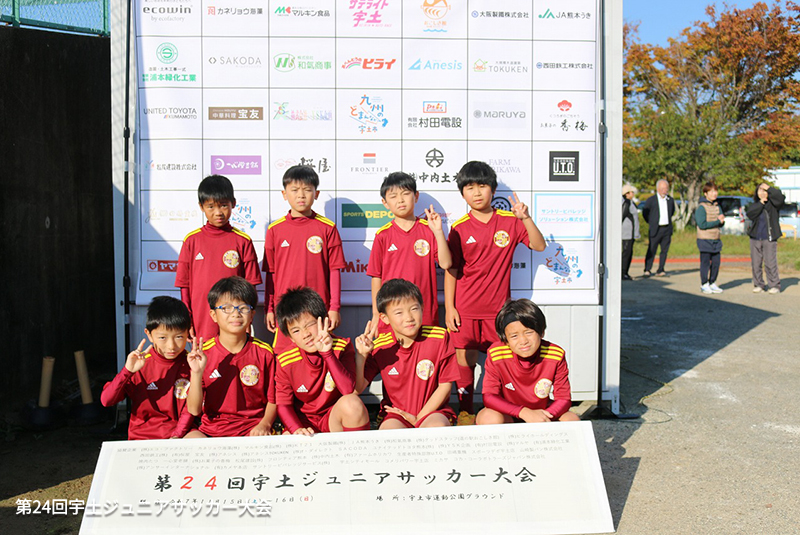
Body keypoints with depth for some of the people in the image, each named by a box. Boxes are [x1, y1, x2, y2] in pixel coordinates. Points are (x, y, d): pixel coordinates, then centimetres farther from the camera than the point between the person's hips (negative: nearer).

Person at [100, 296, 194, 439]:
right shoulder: (140, 363, -3)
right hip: (142, 436, 0)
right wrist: (127, 371, -21)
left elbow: (189, 409, -2)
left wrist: (176, 436, -17)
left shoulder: (189, 363, -3)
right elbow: (106, 401, -8)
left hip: (179, 432, 0)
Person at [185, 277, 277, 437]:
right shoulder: (201, 353, -1)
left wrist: (264, 424, -13)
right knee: (191, 438, -31)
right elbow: (194, 410, -3)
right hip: (211, 429, 1)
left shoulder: (264, 352, 0)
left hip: (252, 429, 0)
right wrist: (196, 373, -17)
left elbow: (273, 400, 7)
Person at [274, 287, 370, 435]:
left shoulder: (342, 347, -12)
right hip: (303, 421, 0)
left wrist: (327, 353, -30)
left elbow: (349, 390, -24)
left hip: (335, 418, 0)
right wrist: (297, 430, -24)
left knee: (352, 403, -32)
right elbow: (283, 404, -4)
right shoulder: (285, 362, -8)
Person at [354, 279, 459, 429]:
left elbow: (445, 385, -3)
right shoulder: (379, 347, -5)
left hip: (432, 411, 0)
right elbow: (357, 389, -8)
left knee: (438, 427, -33)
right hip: (395, 414, 0)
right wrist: (361, 356, -23)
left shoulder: (439, 338, -9)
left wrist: (418, 418, -8)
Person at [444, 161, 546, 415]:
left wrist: (526, 219, -16)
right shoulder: (459, 228, 0)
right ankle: (465, 412, 19)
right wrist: (449, 307, -2)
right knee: (465, 361, 5)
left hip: (499, 308, 1)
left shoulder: (510, 221, 3)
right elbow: (451, 270, 2)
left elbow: (539, 246, -2)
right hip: (465, 309, 0)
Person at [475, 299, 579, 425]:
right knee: (489, 418, -34)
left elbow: (564, 398, -13)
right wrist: (524, 412, -35)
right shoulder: (496, 355, -23)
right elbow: (489, 397, -22)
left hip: (542, 410, 2)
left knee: (572, 420, -24)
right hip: (509, 413, -2)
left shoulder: (556, 355, -18)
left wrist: (543, 417, -34)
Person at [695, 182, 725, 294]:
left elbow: (721, 224, 13)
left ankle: (712, 283, 20)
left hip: (716, 240, 6)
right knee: (705, 263, 0)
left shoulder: (717, 206, 12)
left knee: (716, 262, 7)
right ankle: (704, 285, 10)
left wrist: (722, 220, -10)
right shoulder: (701, 207, -10)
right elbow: (702, 224, -19)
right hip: (705, 240, -6)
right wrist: (717, 221, -16)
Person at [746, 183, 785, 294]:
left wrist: (769, 188, -10)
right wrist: (760, 203, -11)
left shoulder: (772, 204, 3)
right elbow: (749, 214, -9)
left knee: (770, 263, -6)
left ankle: (774, 285, 3)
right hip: (755, 238, 3)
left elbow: (781, 197, -17)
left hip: (769, 238, -3)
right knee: (756, 263, 5)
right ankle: (758, 284, 15)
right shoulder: (754, 204, 10)